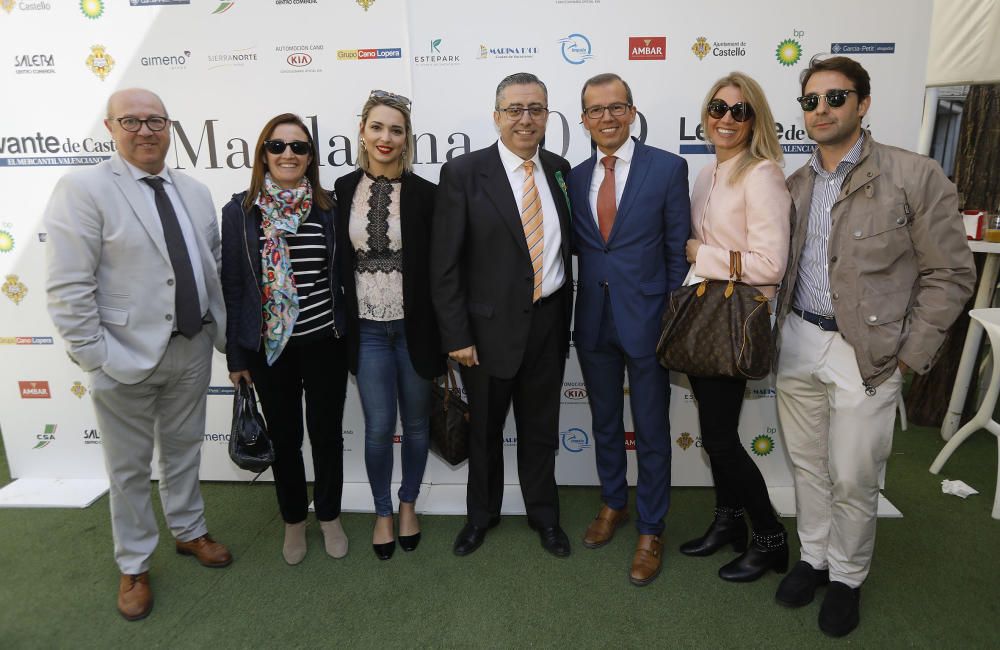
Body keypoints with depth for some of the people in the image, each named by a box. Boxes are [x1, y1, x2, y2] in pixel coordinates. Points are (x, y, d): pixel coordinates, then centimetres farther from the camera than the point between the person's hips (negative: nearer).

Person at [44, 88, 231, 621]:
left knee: (184, 448, 20)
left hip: (192, 350, 5)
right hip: (127, 357, -4)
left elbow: (214, 269, 11)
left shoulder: (195, 192, 8)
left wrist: (222, 331, 7)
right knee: (129, 466, 12)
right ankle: (134, 566, 31)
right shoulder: (83, 188, -10)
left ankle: (188, 531, 42)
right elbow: (68, 288, -14)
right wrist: (95, 354, -16)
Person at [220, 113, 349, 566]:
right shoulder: (240, 211, -3)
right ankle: (293, 520, 36)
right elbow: (231, 285, -1)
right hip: (269, 346, 0)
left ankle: (329, 516, 34)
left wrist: (349, 336, 3)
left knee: (327, 433, 11)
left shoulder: (329, 207, -1)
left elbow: (341, 274, 3)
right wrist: (236, 354, -1)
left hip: (324, 342, 0)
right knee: (284, 436, 14)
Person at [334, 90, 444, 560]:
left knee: (416, 422, 13)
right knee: (378, 427, 7)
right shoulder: (343, 190, 1)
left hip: (414, 325, -1)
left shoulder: (424, 193, -5)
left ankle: (408, 504, 37)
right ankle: (382, 511, 31)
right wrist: (341, 325, 5)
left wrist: (443, 331, -5)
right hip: (367, 327, 1)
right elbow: (337, 261, 6)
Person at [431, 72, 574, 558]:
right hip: (490, 326, -3)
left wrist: (565, 317, 9)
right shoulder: (463, 173, -10)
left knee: (541, 427, 17)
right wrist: (456, 335, -14)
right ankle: (482, 513, 40)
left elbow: (564, 247, 11)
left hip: (547, 324, 3)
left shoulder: (559, 170, 4)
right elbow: (444, 264, -11)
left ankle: (543, 513, 39)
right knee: (484, 429, 16)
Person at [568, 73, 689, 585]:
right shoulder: (575, 177, 6)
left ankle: (650, 531, 27)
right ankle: (613, 504, 41)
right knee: (605, 423, 19)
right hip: (593, 322, 4)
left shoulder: (668, 168, -6)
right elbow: (578, 246, 9)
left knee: (651, 432, 8)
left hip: (645, 321, -4)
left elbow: (677, 250, -6)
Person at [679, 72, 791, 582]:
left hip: (733, 324, -8)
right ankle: (728, 522, 35)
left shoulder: (762, 176, -15)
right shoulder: (706, 176, 10)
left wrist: (699, 253, -15)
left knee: (721, 438, 1)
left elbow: (769, 264, -21)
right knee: (713, 430, 16)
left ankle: (770, 538, 23)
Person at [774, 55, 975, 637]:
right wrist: (780, 332, 5)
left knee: (853, 480, 6)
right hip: (797, 343, 5)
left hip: (867, 353, -4)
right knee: (808, 467, 16)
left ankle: (848, 578, 29)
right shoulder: (795, 185, 8)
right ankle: (814, 558, 35)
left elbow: (951, 274, -6)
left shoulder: (915, 176, -7)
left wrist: (910, 355, -8)